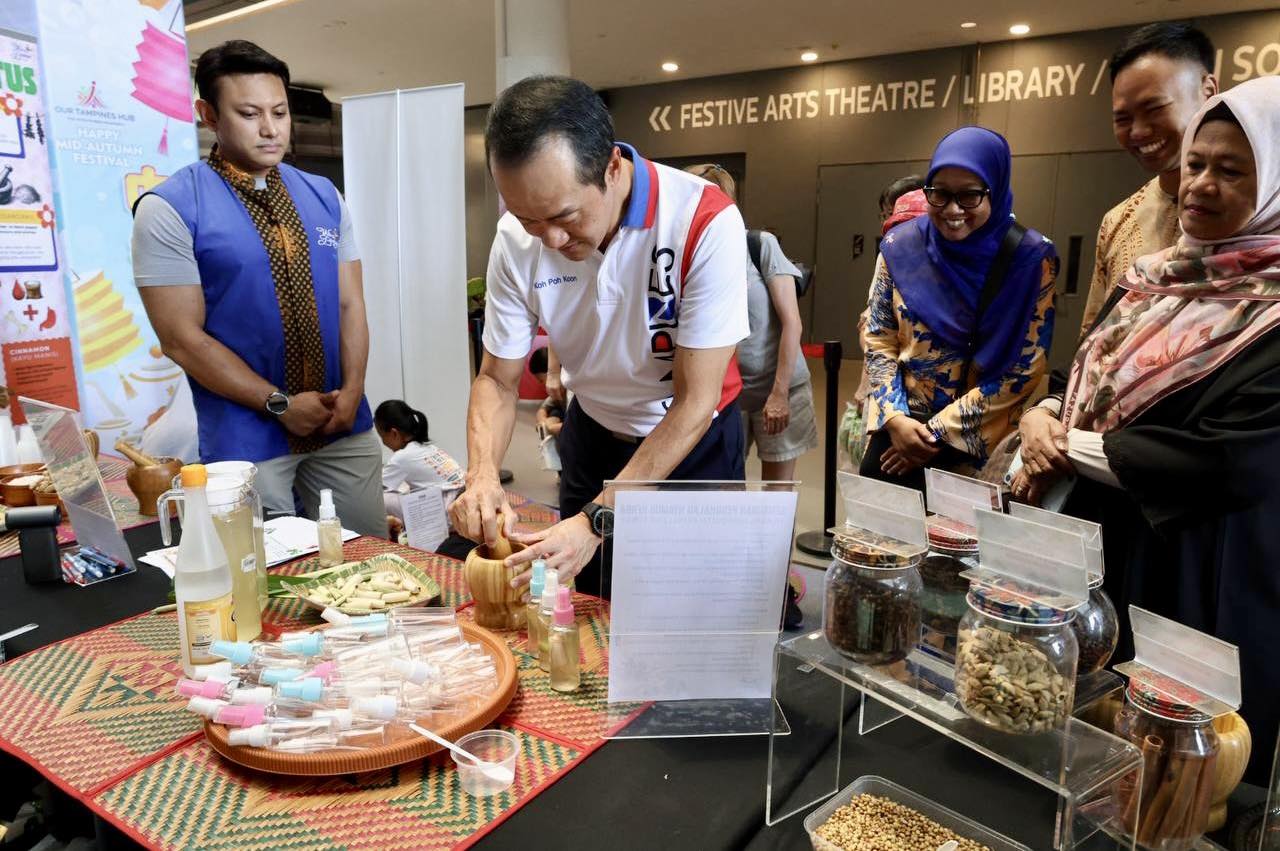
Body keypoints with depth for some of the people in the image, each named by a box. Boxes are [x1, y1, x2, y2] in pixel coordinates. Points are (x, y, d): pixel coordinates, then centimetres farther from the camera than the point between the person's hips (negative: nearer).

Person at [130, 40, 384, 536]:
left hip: (345, 426, 4)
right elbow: (182, 339, -11)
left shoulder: (324, 198, 7)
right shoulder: (169, 208, -8)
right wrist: (280, 403, -13)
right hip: (246, 436, -4)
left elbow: (350, 304, 5)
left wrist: (352, 392, -10)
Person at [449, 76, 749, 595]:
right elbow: (498, 379, -8)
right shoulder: (518, 240, -17)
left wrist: (598, 520, -33)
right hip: (593, 435, 3)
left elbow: (695, 402, -28)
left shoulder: (705, 223, -29)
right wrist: (481, 474, -28)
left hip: (694, 442, -3)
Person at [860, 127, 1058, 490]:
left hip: (978, 442, -2)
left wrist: (939, 431, -13)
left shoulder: (1030, 258, -9)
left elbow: (1023, 371, -10)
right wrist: (894, 418, -10)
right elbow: (878, 339, 3)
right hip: (899, 428, 2)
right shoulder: (901, 246, -2)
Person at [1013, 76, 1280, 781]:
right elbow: (1086, 381, 13)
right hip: (1099, 541, 7)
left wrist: (1070, 447, -17)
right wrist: (1042, 420, -10)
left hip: (1197, 576, -7)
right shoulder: (1156, 276, 7)